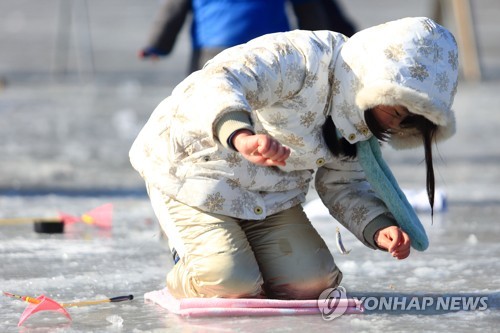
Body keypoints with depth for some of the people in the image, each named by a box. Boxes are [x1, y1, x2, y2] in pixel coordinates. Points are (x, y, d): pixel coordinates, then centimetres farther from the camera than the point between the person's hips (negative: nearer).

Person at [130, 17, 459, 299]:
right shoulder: (300, 59, -30)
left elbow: (345, 185, 5)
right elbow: (216, 84, -45)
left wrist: (380, 228, -17)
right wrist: (241, 136, -67)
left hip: (270, 195, 8)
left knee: (306, 286, -5)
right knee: (231, 288, -21)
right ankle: (189, 261, 14)